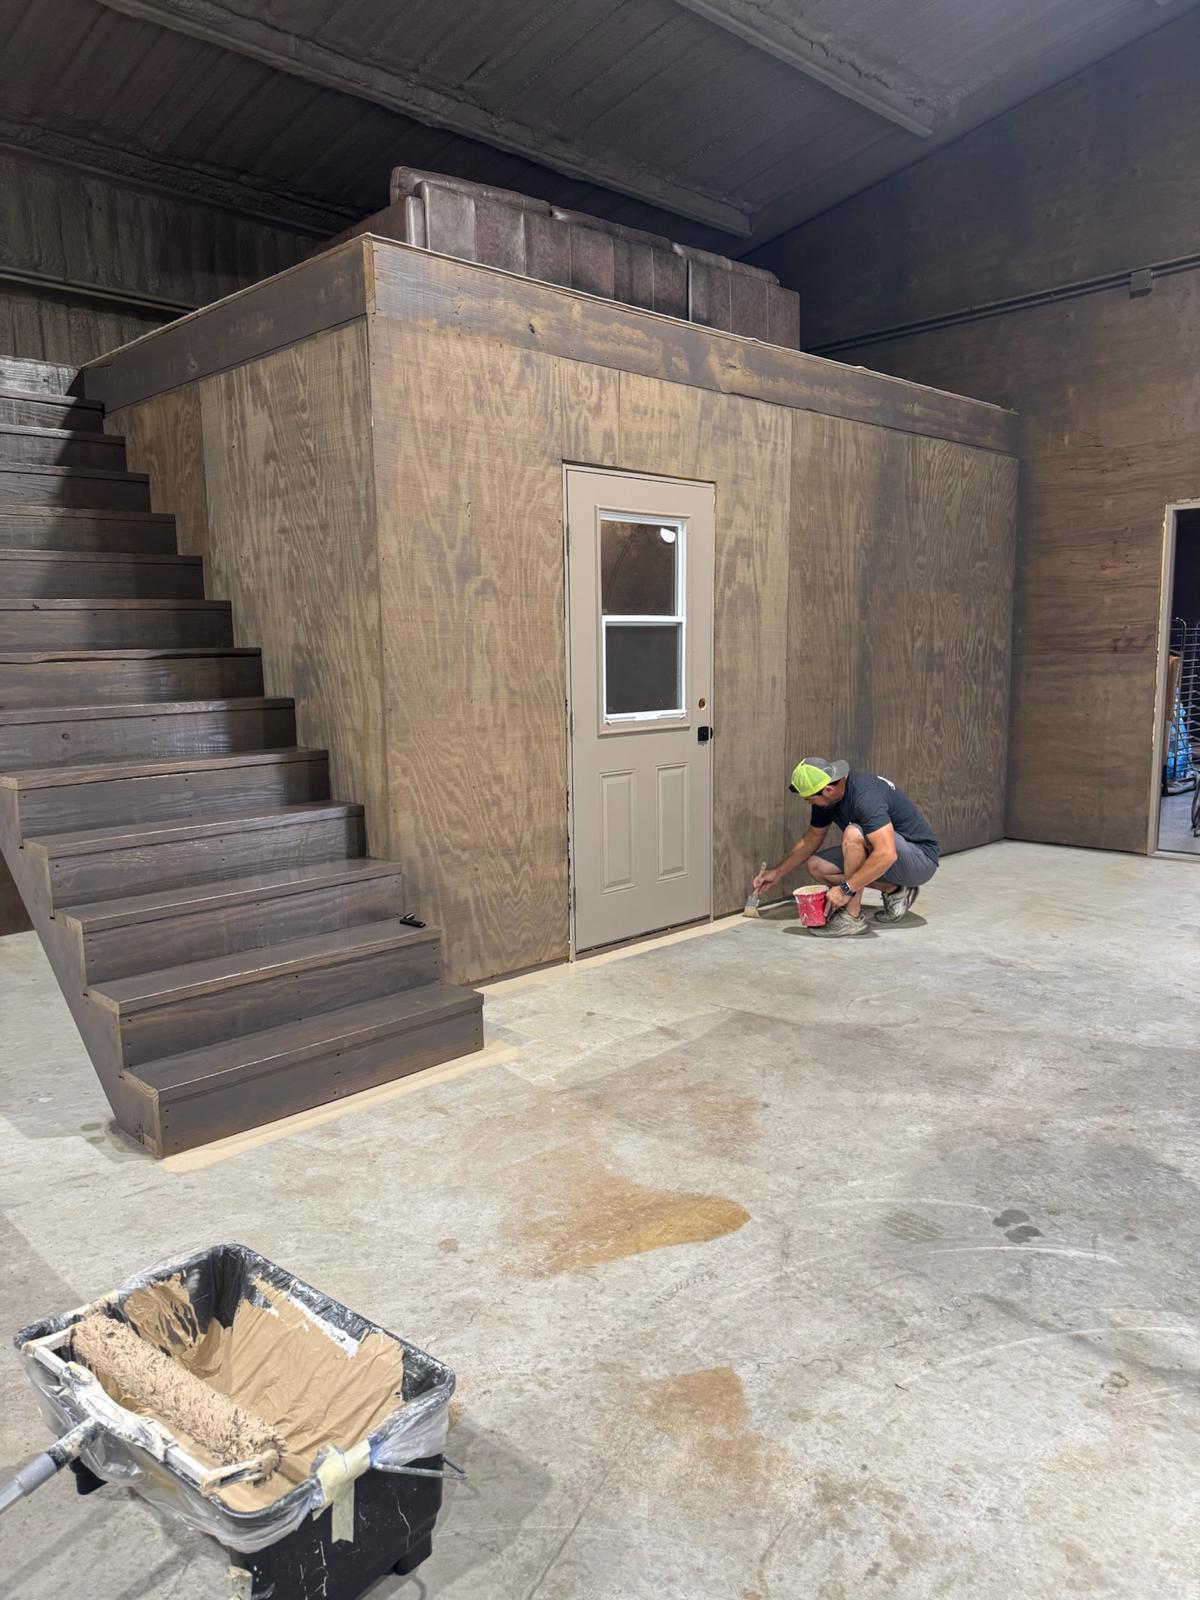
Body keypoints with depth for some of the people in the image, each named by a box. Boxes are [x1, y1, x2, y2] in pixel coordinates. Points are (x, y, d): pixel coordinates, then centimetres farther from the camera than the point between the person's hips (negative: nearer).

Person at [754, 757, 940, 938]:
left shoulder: (866, 795, -30)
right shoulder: (826, 800, -4)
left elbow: (887, 854, -38)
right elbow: (811, 839, 13)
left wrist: (846, 889, -33)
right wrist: (778, 873, 10)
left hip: (921, 858, -9)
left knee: (853, 833, -32)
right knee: (816, 866, -3)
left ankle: (852, 917, -19)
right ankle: (895, 891, 3)